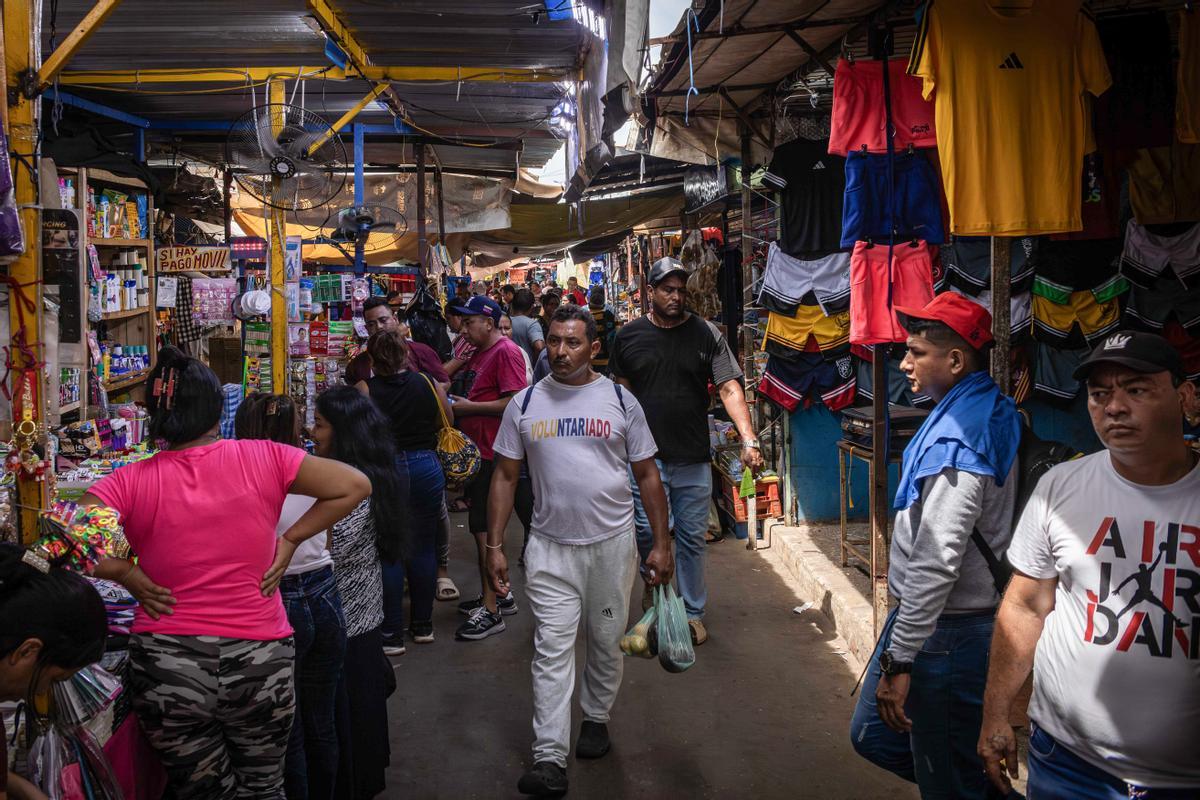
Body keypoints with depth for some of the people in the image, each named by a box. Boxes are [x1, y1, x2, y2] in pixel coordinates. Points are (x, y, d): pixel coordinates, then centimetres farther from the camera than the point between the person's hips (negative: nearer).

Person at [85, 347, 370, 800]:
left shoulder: (132, 483, -8)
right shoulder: (263, 458, -7)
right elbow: (355, 486, -4)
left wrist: (127, 575, -6)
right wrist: (290, 540, -1)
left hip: (166, 665, 0)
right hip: (260, 660, 0)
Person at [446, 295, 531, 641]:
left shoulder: (506, 352, -14)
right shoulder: (480, 353, 17)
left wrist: (469, 407, -17)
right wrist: (456, 402, 6)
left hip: (491, 453, -10)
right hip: (477, 452, 10)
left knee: (484, 528, -7)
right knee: (483, 527, 17)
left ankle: (490, 611, -1)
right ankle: (499, 594, 29)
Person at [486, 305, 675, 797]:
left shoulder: (619, 401, 1)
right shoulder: (525, 404, 2)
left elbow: (647, 475, 4)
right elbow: (505, 476, 6)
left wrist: (661, 544, 0)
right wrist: (494, 546, 0)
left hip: (612, 543, 0)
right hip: (550, 547, 0)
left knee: (607, 642, 12)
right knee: (552, 649, -4)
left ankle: (596, 716, 36)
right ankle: (550, 760, -3)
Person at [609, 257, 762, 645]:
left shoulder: (705, 334, -1)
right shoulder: (630, 335, 3)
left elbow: (729, 388, -8)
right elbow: (621, 392, 10)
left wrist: (748, 439, -20)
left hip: (693, 458, 0)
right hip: (645, 454, 0)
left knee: (692, 536, 8)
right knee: (649, 530, -3)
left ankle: (693, 612, 23)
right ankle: (654, 583, 29)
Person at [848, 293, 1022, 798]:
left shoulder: (955, 440, -23)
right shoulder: (987, 413, 9)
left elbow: (936, 563, -28)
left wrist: (899, 661, -24)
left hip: (945, 631, -10)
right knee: (872, 734, 20)